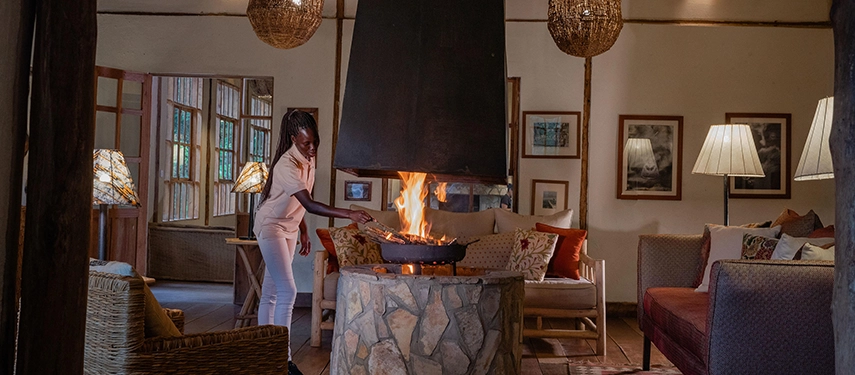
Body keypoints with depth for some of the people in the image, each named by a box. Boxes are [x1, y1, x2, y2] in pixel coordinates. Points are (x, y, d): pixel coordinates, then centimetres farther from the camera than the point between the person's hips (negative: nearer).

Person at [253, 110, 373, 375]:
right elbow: (310, 204, -36)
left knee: (271, 292, 11)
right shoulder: (287, 166, -27)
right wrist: (349, 214, -43)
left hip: (289, 228, 8)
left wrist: (303, 231, 15)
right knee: (287, 291, -14)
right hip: (271, 226, -8)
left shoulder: (309, 159, 0)